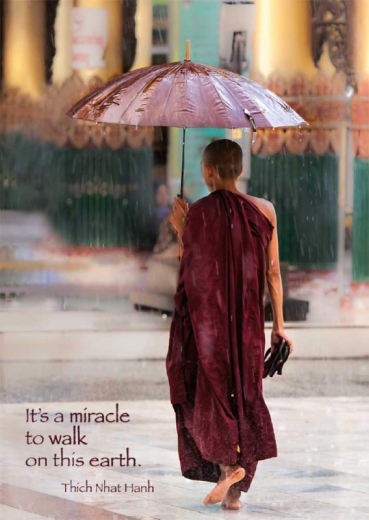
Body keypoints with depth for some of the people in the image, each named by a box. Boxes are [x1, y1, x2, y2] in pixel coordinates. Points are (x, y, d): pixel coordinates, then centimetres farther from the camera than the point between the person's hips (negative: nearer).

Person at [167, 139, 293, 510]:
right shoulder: (263, 211, -1)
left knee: (205, 395, 11)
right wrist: (278, 324, 8)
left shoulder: (196, 214, -10)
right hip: (247, 323, 3)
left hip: (204, 320, -3)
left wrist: (181, 232, 7)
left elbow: (192, 274, -6)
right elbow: (273, 273, 2)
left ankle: (227, 464, -13)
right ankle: (235, 492, 10)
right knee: (244, 395, 11)